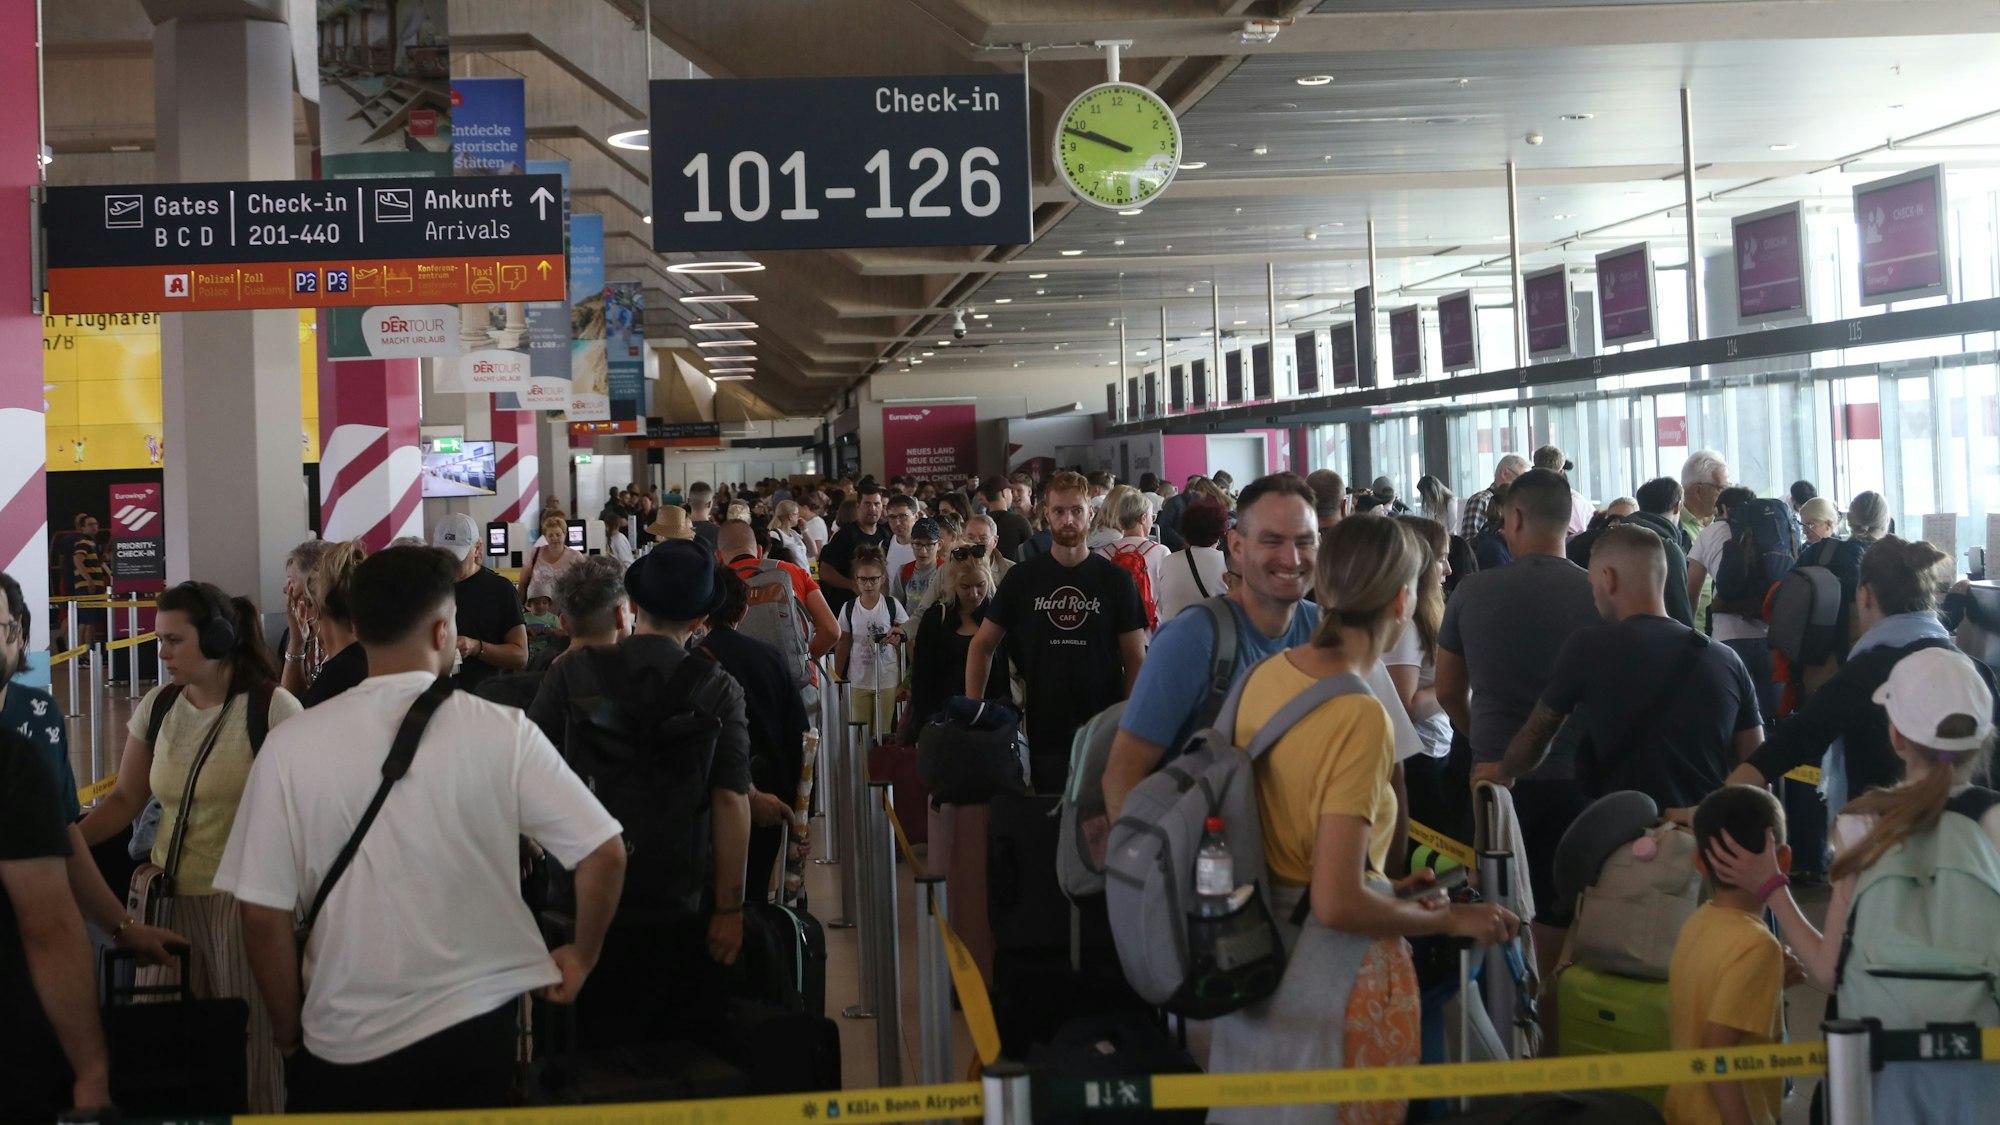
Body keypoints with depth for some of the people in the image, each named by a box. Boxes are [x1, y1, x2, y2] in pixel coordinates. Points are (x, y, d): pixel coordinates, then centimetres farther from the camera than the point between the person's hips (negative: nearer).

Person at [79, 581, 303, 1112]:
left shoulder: (273, 709, -11)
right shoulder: (156, 707, 5)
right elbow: (125, 799, 11)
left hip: (244, 900, -5)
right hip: (172, 895, 5)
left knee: (249, 1040, 1)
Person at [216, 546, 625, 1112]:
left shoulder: (291, 747, -10)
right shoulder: (501, 732, -10)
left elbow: (264, 915, -8)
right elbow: (604, 854, -10)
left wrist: (289, 1033, 7)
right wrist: (582, 957, 8)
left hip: (345, 1045, 0)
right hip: (476, 1026, 0)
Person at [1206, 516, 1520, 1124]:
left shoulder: (1264, 675, -2)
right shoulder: (1360, 718, -25)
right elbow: (1338, 905, -26)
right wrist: (1453, 920, -12)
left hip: (1258, 953, 8)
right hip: (1336, 966, -7)